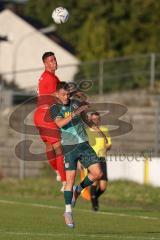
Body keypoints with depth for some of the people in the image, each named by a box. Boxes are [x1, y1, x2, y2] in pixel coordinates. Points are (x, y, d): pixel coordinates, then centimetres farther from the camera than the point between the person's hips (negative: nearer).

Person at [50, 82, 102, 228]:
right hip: (69, 147, -4)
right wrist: (75, 113, -32)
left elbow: (87, 106, 32)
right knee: (70, 179, -10)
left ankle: (78, 190, 20)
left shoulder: (75, 103, 9)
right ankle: (68, 212, -1)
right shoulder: (55, 109, -4)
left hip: (84, 145, 4)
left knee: (98, 173, -6)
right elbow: (60, 123, -24)